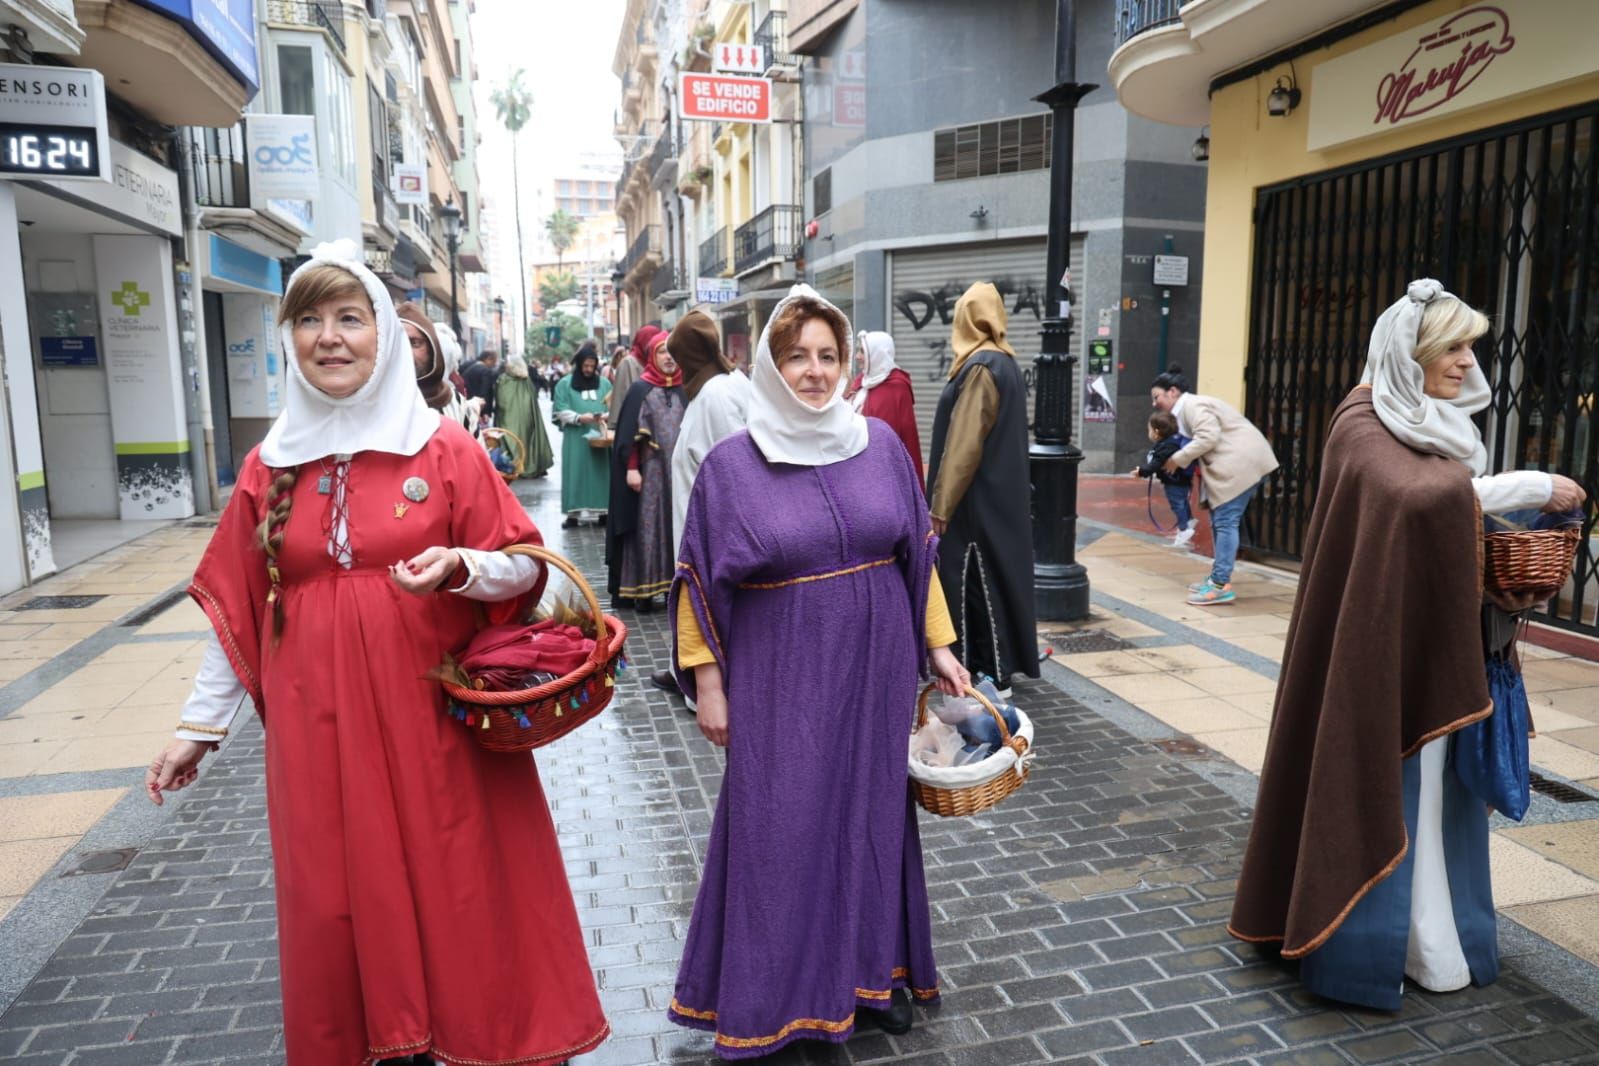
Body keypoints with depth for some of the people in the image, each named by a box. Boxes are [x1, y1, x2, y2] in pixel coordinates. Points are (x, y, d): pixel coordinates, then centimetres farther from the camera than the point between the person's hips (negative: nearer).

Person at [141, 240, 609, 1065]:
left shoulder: (445, 449, -3)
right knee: (338, 899, 10)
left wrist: (457, 566, -21)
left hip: (434, 714, -2)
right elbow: (233, 606, 11)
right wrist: (198, 725, 12)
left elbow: (525, 567, -2)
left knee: (457, 885, 5)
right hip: (316, 724, 3)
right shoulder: (269, 467, 6)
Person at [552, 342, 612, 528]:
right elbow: (561, 411, -2)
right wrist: (579, 418, -17)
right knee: (576, 474, -4)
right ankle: (573, 514, -2)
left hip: (600, 437, 2)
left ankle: (602, 512, 7)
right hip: (575, 438, -2)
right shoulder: (564, 384, 3)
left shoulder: (604, 383, 10)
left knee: (601, 473, 2)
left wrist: (606, 416, -12)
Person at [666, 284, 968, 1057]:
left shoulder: (880, 444, 1)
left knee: (871, 811, 15)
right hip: (781, 680, -2)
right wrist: (707, 681, -4)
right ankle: (776, 994, 27)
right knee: (782, 827, 7)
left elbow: (918, 551, 8)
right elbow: (700, 581, -2)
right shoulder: (732, 463, -6)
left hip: (875, 670, 3)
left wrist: (938, 644, 7)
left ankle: (869, 969, 35)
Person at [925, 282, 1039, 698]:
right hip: (999, 493, 10)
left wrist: (942, 504, -18)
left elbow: (965, 443, -21)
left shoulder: (981, 367, -17)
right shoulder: (1004, 362, 12)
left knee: (976, 582, -2)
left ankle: (992, 676, 5)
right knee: (992, 577, 14)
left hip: (977, 498, -10)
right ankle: (998, 666, 22)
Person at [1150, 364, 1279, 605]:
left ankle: (1221, 585, -13)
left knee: (1225, 521, -12)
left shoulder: (1193, 405, -10)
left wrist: (1177, 460, -14)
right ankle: (1218, 578, 19)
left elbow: (1208, 438, -22)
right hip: (1234, 465, 11)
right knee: (1220, 520, 14)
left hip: (1243, 463, -11)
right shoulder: (1187, 409, 22)